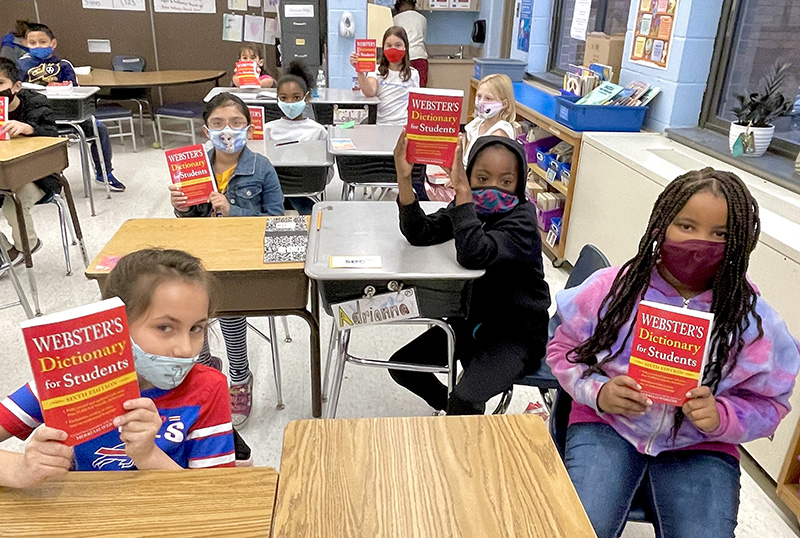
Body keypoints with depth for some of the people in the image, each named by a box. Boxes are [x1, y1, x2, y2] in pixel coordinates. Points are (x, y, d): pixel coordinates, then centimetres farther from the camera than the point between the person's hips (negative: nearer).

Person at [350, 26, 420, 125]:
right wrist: (360, 72, -23)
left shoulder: (412, 74, 10)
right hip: (378, 123, 0)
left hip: (402, 125, 0)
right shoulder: (377, 71, 9)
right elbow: (369, 92, -10)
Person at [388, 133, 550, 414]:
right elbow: (420, 233, -17)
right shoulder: (466, 207, -1)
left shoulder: (521, 219, -21)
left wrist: (462, 191, -37)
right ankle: (449, 406, 31)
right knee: (401, 365, 7)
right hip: (469, 320, 7)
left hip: (515, 334, -7)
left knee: (465, 402, -26)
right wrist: (404, 179, -31)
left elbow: (474, 255, -39)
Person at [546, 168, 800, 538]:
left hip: (701, 448, 2)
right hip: (608, 424, -1)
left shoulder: (753, 320, -7)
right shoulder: (613, 288, -8)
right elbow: (563, 350, 3)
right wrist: (598, 392, -16)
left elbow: (768, 405, 2)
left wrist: (720, 418, -20)